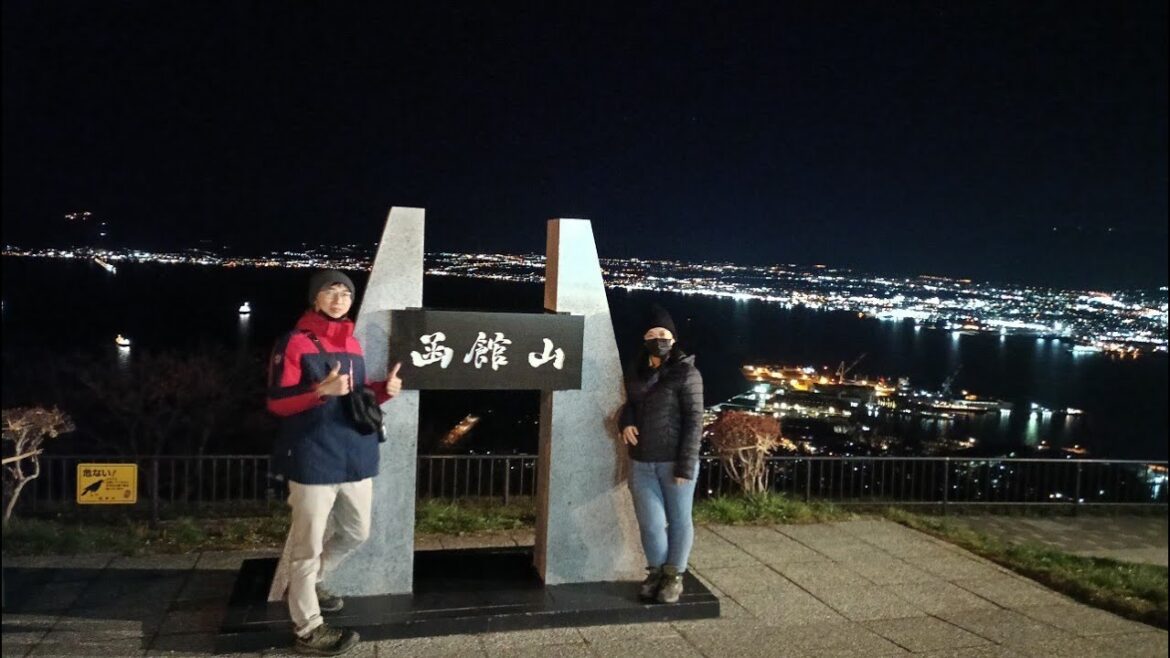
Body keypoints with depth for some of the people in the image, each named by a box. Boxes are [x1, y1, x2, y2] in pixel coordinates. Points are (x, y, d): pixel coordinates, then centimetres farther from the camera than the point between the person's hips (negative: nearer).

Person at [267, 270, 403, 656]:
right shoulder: (295, 342, -8)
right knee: (308, 545, 3)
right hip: (313, 460, -7)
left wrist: (383, 390, 0)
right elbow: (276, 402, -12)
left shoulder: (353, 344, 12)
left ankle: (306, 583, 42)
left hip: (356, 456, 7)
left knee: (356, 533, 20)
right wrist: (321, 390, -26)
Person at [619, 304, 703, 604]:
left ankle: (674, 576, 26)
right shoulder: (635, 371, 7)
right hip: (641, 462, 4)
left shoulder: (686, 373, -9)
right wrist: (626, 422, -2)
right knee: (650, 523, 10)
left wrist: (686, 466, -17)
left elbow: (694, 421, -11)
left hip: (674, 462, -4)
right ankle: (656, 572, 30)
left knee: (678, 520, 10)